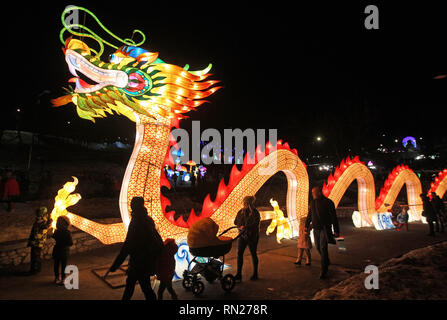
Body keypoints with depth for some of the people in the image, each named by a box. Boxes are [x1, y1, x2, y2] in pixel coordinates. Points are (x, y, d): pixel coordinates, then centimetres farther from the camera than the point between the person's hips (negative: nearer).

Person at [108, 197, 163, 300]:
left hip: (139, 262, -9)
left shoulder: (135, 223, -22)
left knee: (146, 288, 3)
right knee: (130, 283, 25)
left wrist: (115, 265, -21)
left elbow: (127, 246, -25)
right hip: (147, 260, 9)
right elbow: (158, 239, 11)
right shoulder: (148, 220, 3)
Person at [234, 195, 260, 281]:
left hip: (252, 236, -4)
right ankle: (239, 274, 7)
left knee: (253, 254, 9)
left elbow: (255, 225, -19)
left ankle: (255, 274, 24)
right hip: (242, 235, 4)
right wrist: (240, 226, -12)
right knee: (239, 253, -1)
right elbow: (236, 222, 7)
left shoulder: (255, 213, -11)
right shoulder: (241, 211, 3)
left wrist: (245, 227, -27)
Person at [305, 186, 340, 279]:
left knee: (323, 248, -12)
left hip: (325, 228, -6)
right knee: (318, 247, 14)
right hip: (316, 229, 6)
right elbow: (310, 215, 15)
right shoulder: (313, 202, 4)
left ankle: (324, 270, -4)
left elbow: (334, 217, -12)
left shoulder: (328, 202, -13)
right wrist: (307, 225, 21)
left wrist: (336, 230, -12)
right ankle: (327, 261, 40)